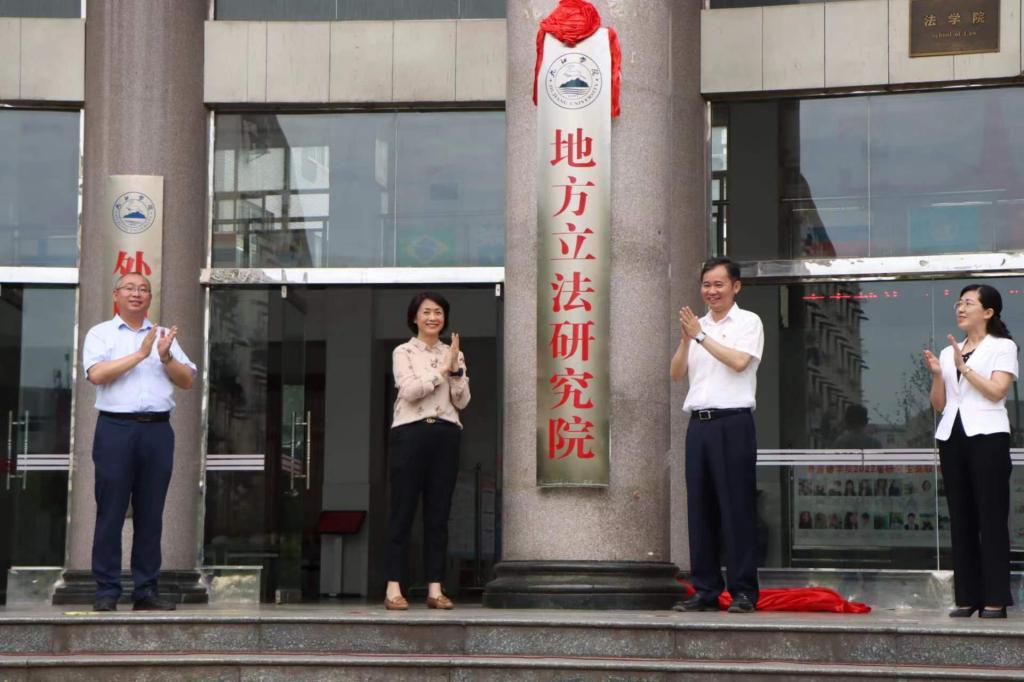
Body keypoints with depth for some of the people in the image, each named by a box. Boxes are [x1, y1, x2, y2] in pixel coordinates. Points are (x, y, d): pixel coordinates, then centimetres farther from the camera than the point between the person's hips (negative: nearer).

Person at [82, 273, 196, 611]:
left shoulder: (164, 336, 17)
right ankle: (107, 592, 3)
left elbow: (187, 381, 11)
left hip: (158, 430, 3)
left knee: (150, 514, 5)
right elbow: (96, 374, -10)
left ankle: (146, 590, 11)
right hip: (116, 428, -3)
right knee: (110, 512, -2)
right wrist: (140, 354, -10)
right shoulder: (100, 333, 7)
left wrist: (165, 357, -6)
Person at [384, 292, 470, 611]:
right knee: (402, 512, -4)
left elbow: (462, 401, 6)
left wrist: (456, 369, -7)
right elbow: (409, 390, -11)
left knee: (438, 515, 3)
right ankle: (393, 588, -4)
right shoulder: (403, 352, 6)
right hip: (411, 433, -3)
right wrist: (442, 370, -11)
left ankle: (435, 588, 4)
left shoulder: (454, 354, 16)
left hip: (446, 436, 3)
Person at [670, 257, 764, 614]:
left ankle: (744, 591, -4)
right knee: (700, 507, 4)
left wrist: (700, 335, -9)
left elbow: (739, 361, -13)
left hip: (732, 423, -5)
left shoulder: (748, 322, 3)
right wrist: (686, 339, -4)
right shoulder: (697, 325, 19)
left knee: (736, 507, -6)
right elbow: (676, 373, 11)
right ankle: (706, 590, 9)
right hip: (699, 423, 6)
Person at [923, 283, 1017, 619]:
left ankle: (995, 600, -6)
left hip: (987, 436, -5)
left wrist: (964, 367, -11)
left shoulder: (1002, 347, 4)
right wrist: (937, 375, -1)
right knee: (961, 519, 3)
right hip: (952, 437, 5)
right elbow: (939, 405, 15)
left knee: (991, 518, -6)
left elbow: (997, 391, -9)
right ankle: (967, 597, 4)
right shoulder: (948, 352, 18)